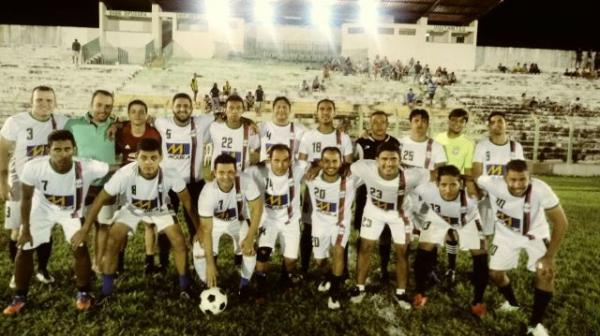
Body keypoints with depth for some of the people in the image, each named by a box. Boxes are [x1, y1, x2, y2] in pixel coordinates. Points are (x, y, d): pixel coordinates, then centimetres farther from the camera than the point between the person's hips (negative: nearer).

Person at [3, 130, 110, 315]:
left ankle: (83, 293, 10)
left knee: (80, 247, -12)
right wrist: (25, 229, -6)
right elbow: (26, 198, -14)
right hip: (42, 209, 1)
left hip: (72, 211, -1)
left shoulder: (87, 168, -39)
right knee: (24, 249, 3)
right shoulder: (33, 168, -33)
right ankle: (20, 296, 25)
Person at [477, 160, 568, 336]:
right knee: (495, 273, 4)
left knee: (546, 273, -16)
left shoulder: (541, 190, -36)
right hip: (507, 234, 2)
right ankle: (512, 303, 38)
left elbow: (561, 222, -25)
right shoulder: (493, 183, -35)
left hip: (535, 233, -1)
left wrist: (549, 256, -23)